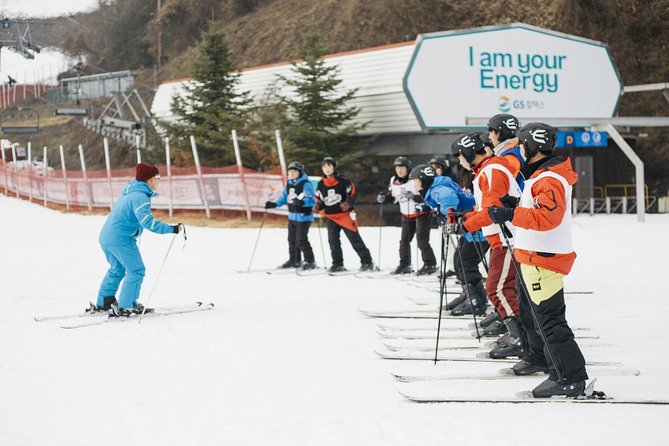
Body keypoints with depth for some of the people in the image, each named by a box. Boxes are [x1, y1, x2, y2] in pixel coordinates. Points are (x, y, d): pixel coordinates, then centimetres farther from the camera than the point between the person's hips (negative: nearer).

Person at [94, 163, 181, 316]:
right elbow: (148, 222, -27)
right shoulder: (140, 197, -18)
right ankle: (125, 307, -6)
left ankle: (103, 302, 30)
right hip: (121, 239, -10)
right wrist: (171, 229, -27)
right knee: (136, 270, -2)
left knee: (117, 269, 25)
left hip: (105, 237, 10)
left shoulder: (129, 192, 12)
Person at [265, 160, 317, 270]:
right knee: (292, 239, 13)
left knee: (301, 240, -10)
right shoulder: (289, 184, 7)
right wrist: (274, 204, 8)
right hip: (292, 216, 8)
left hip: (304, 216, -8)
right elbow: (284, 198, 20)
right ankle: (294, 260, 26)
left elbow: (311, 200, -26)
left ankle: (310, 261, 1)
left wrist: (302, 202, -44)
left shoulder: (306, 184, -17)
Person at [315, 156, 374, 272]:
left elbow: (352, 194, -3)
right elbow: (319, 200, 15)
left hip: (345, 215, -5)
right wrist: (318, 207, -5)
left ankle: (367, 262, 3)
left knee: (355, 240, -3)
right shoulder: (321, 185, 6)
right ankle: (337, 264, 14)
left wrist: (348, 203, -20)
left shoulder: (343, 181, -8)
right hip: (331, 217, 5)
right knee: (333, 241, 3)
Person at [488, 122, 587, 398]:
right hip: (533, 259, 11)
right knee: (531, 313, 26)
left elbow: (548, 216, -30)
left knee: (549, 319, -13)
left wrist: (511, 215, -30)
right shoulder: (540, 175, 16)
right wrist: (516, 204, 10)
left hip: (544, 261, -11)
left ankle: (571, 378, -14)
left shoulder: (550, 180, -19)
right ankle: (539, 358, 45)